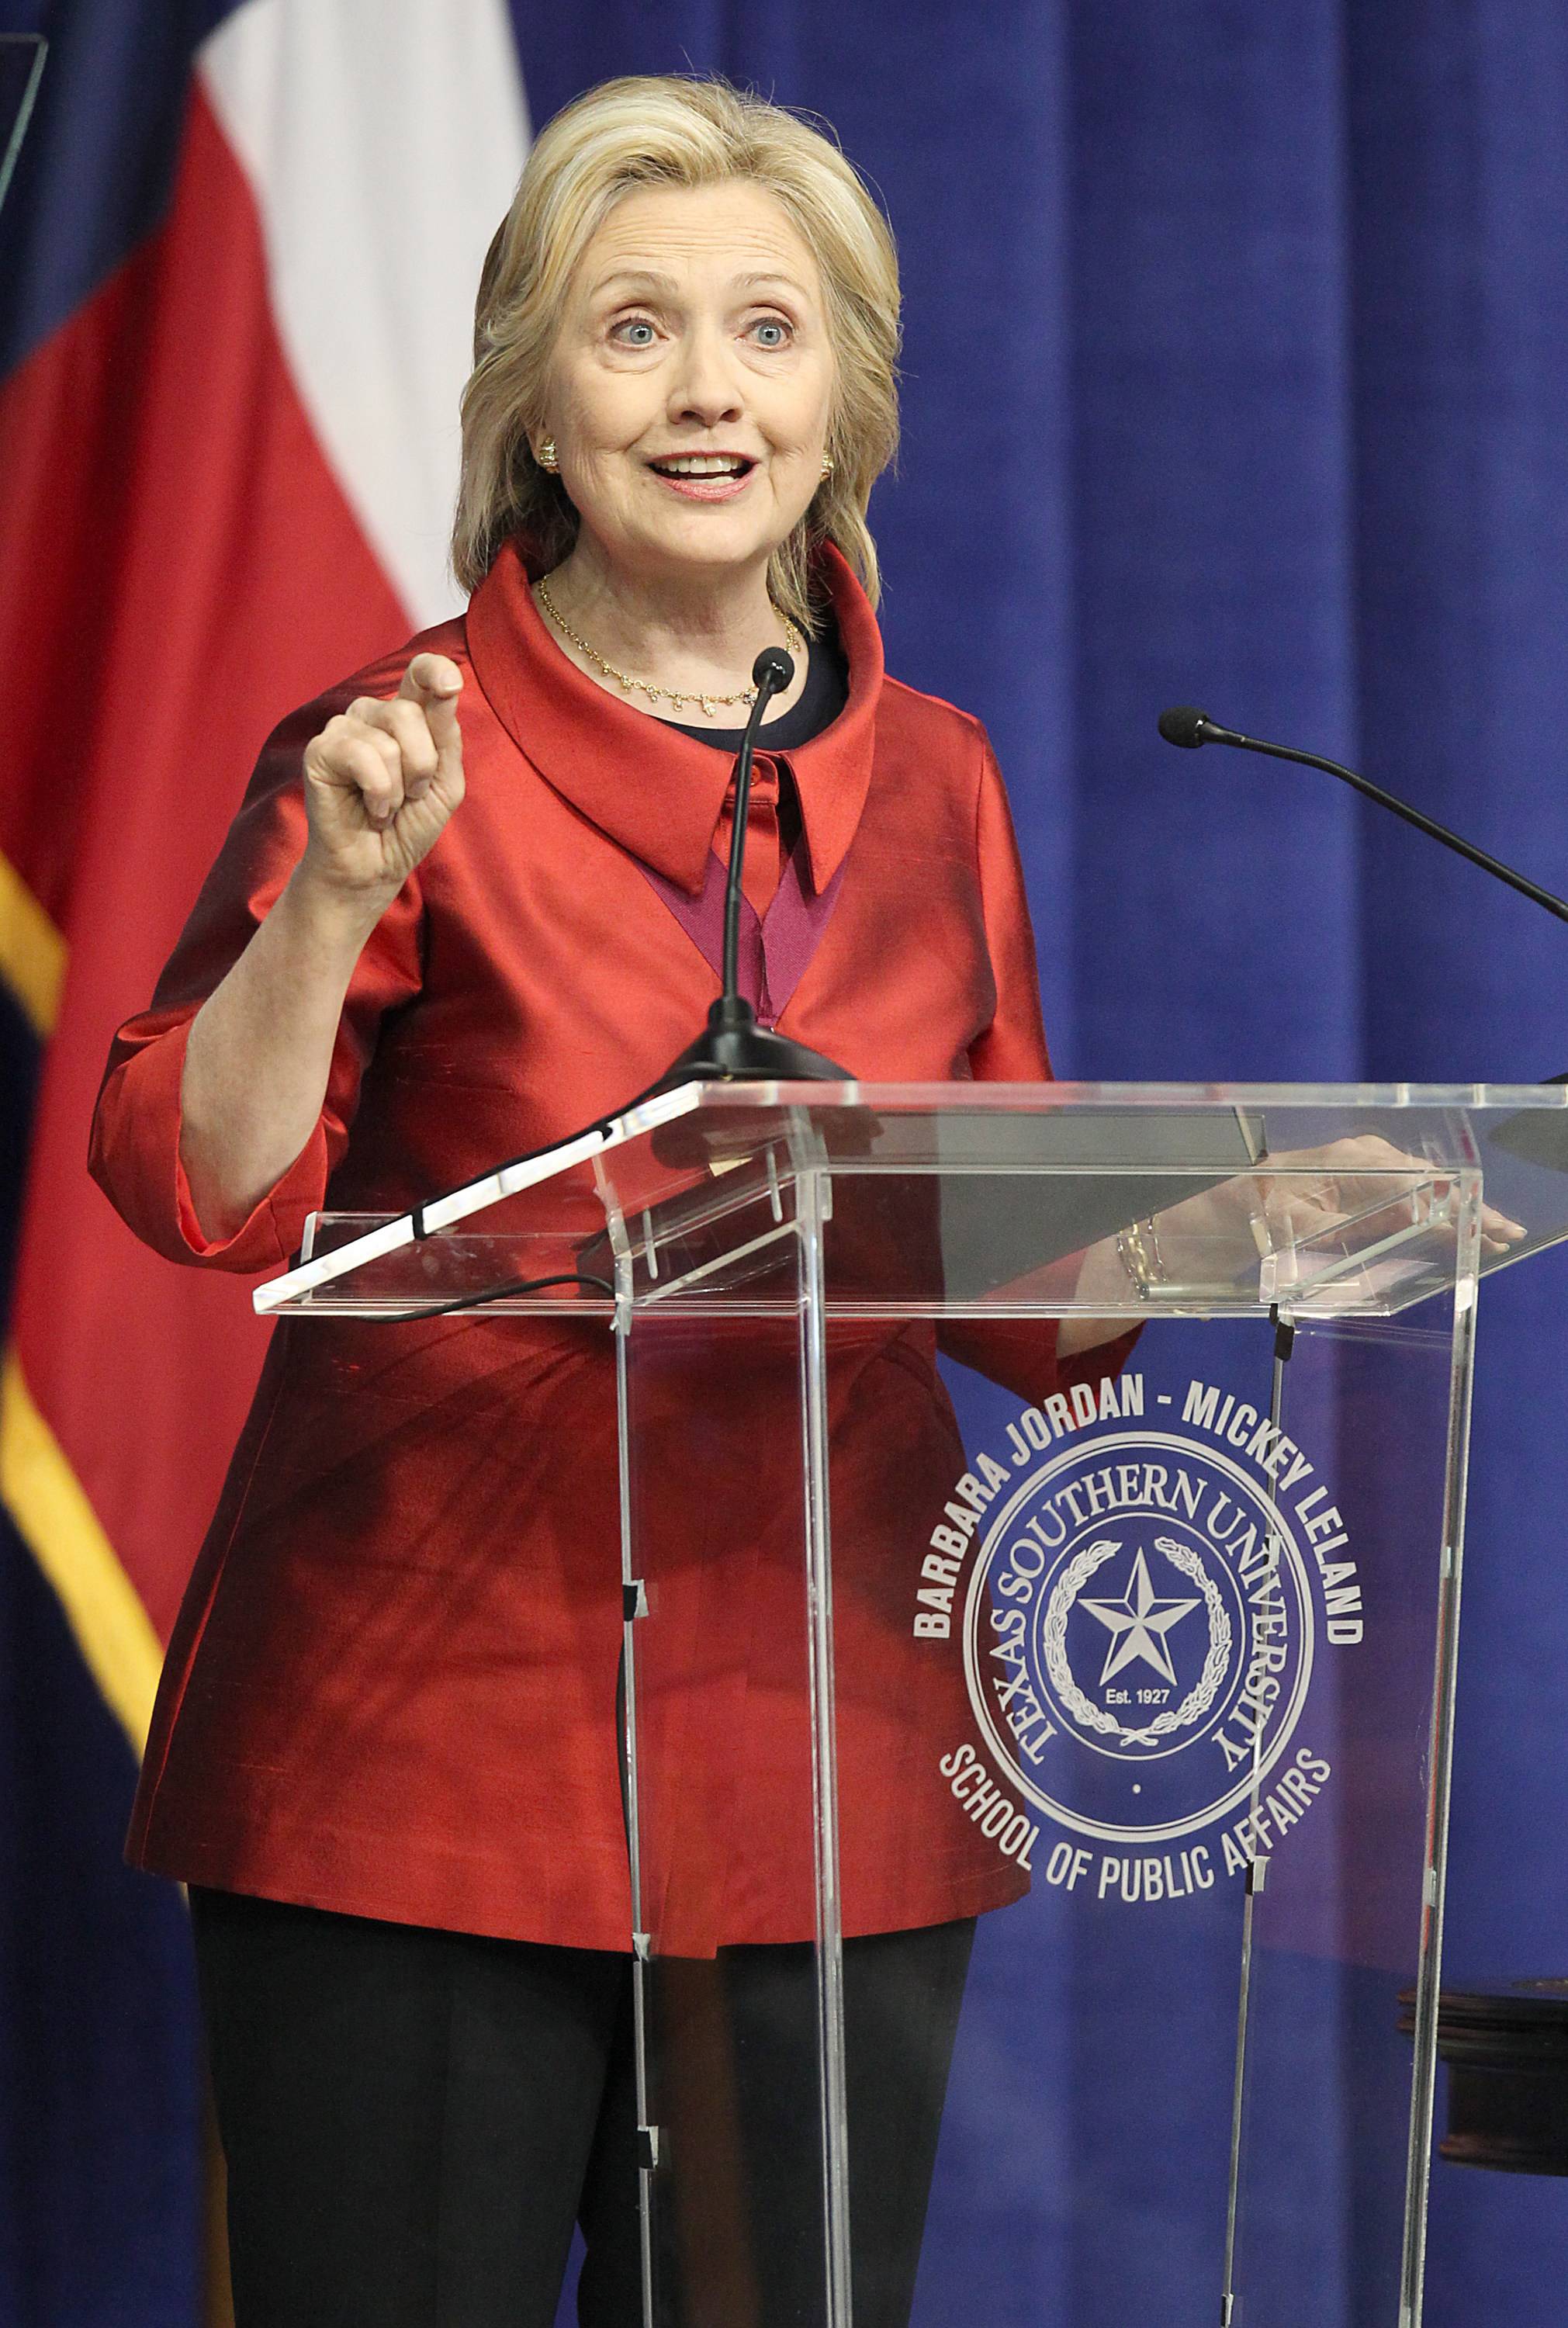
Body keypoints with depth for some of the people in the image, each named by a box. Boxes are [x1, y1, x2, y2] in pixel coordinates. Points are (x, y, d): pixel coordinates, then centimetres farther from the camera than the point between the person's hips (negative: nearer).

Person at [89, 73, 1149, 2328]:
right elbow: (204, 1192, -10)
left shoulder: (929, 780, 11)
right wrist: (336, 896, -23)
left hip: (832, 1741, 4)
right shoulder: (408, 751, -1)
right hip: (434, 1720, -4)